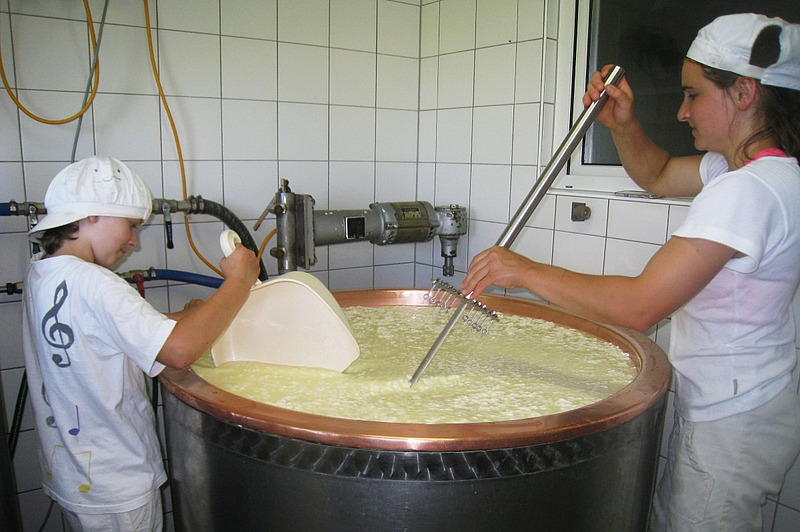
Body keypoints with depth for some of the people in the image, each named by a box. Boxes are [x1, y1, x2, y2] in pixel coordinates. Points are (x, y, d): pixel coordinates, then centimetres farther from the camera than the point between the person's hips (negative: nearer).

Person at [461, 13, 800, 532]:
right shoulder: (744, 167, 4)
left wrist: (527, 271, -24)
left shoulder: (750, 189, -27)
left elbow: (641, 305, -33)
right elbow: (657, 175, 19)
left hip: (732, 423, -9)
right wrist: (623, 124, -1)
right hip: (727, 408, 9)